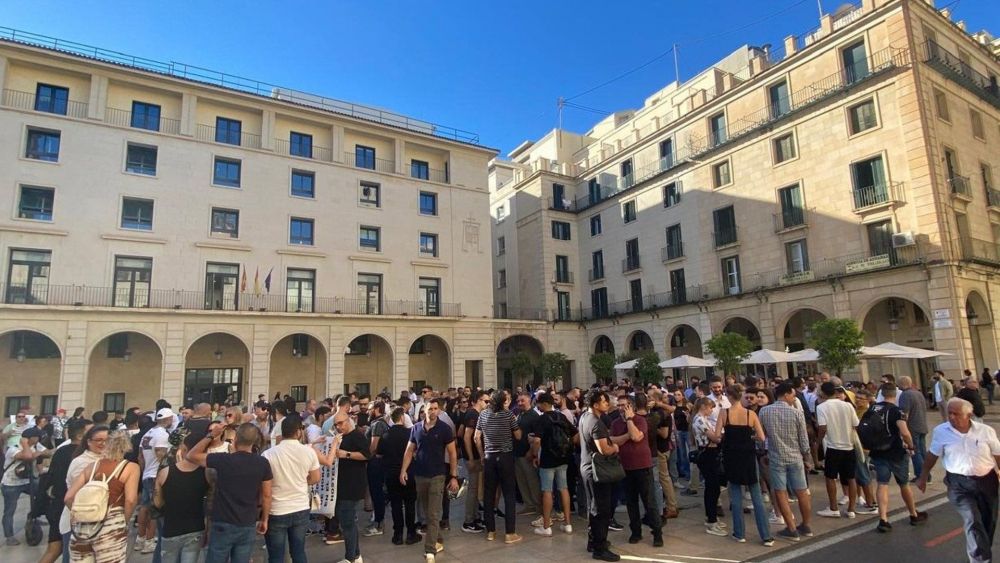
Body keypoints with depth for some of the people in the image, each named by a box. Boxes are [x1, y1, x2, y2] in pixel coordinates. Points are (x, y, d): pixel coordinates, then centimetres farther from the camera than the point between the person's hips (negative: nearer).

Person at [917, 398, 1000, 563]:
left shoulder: (986, 431, -7)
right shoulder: (941, 431, -9)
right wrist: (923, 478, 9)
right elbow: (932, 456, 3)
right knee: (972, 521, -15)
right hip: (958, 483, -2)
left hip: (986, 480, 2)